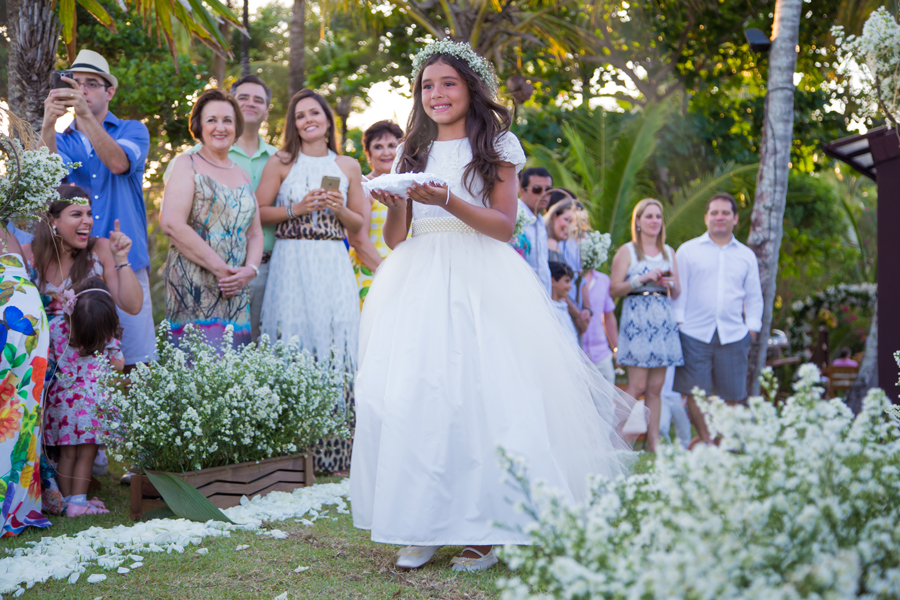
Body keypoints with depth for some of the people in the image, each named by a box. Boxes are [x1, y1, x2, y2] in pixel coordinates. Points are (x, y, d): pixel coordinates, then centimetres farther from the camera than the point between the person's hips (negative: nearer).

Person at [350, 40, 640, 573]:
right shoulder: (413, 153, 18)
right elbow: (394, 238, 14)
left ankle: (484, 531, -4)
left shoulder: (496, 146, 7)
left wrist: (446, 200, -15)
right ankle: (421, 526, -1)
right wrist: (394, 205, -7)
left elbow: (505, 226, -3)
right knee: (407, 394, -8)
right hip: (418, 284, 4)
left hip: (479, 282, -4)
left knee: (482, 393, -12)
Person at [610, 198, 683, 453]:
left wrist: (672, 284, -4)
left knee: (656, 388, 3)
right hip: (636, 320, -5)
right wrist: (642, 279, -14)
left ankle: (654, 445, 6)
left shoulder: (668, 252, 17)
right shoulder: (627, 251, 2)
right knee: (638, 386, -10)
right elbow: (613, 289, -6)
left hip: (663, 322, 5)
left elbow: (677, 294, 18)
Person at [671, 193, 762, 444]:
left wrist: (752, 327, 6)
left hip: (733, 335, 2)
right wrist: (677, 322, -3)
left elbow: (754, 296, 17)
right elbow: (678, 290, 6)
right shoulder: (688, 250, 8)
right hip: (694, 334, -2)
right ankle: (705, 439, 8)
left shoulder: (746, 255, 15)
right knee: (695, 392, -5)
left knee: (731, 394, 3)